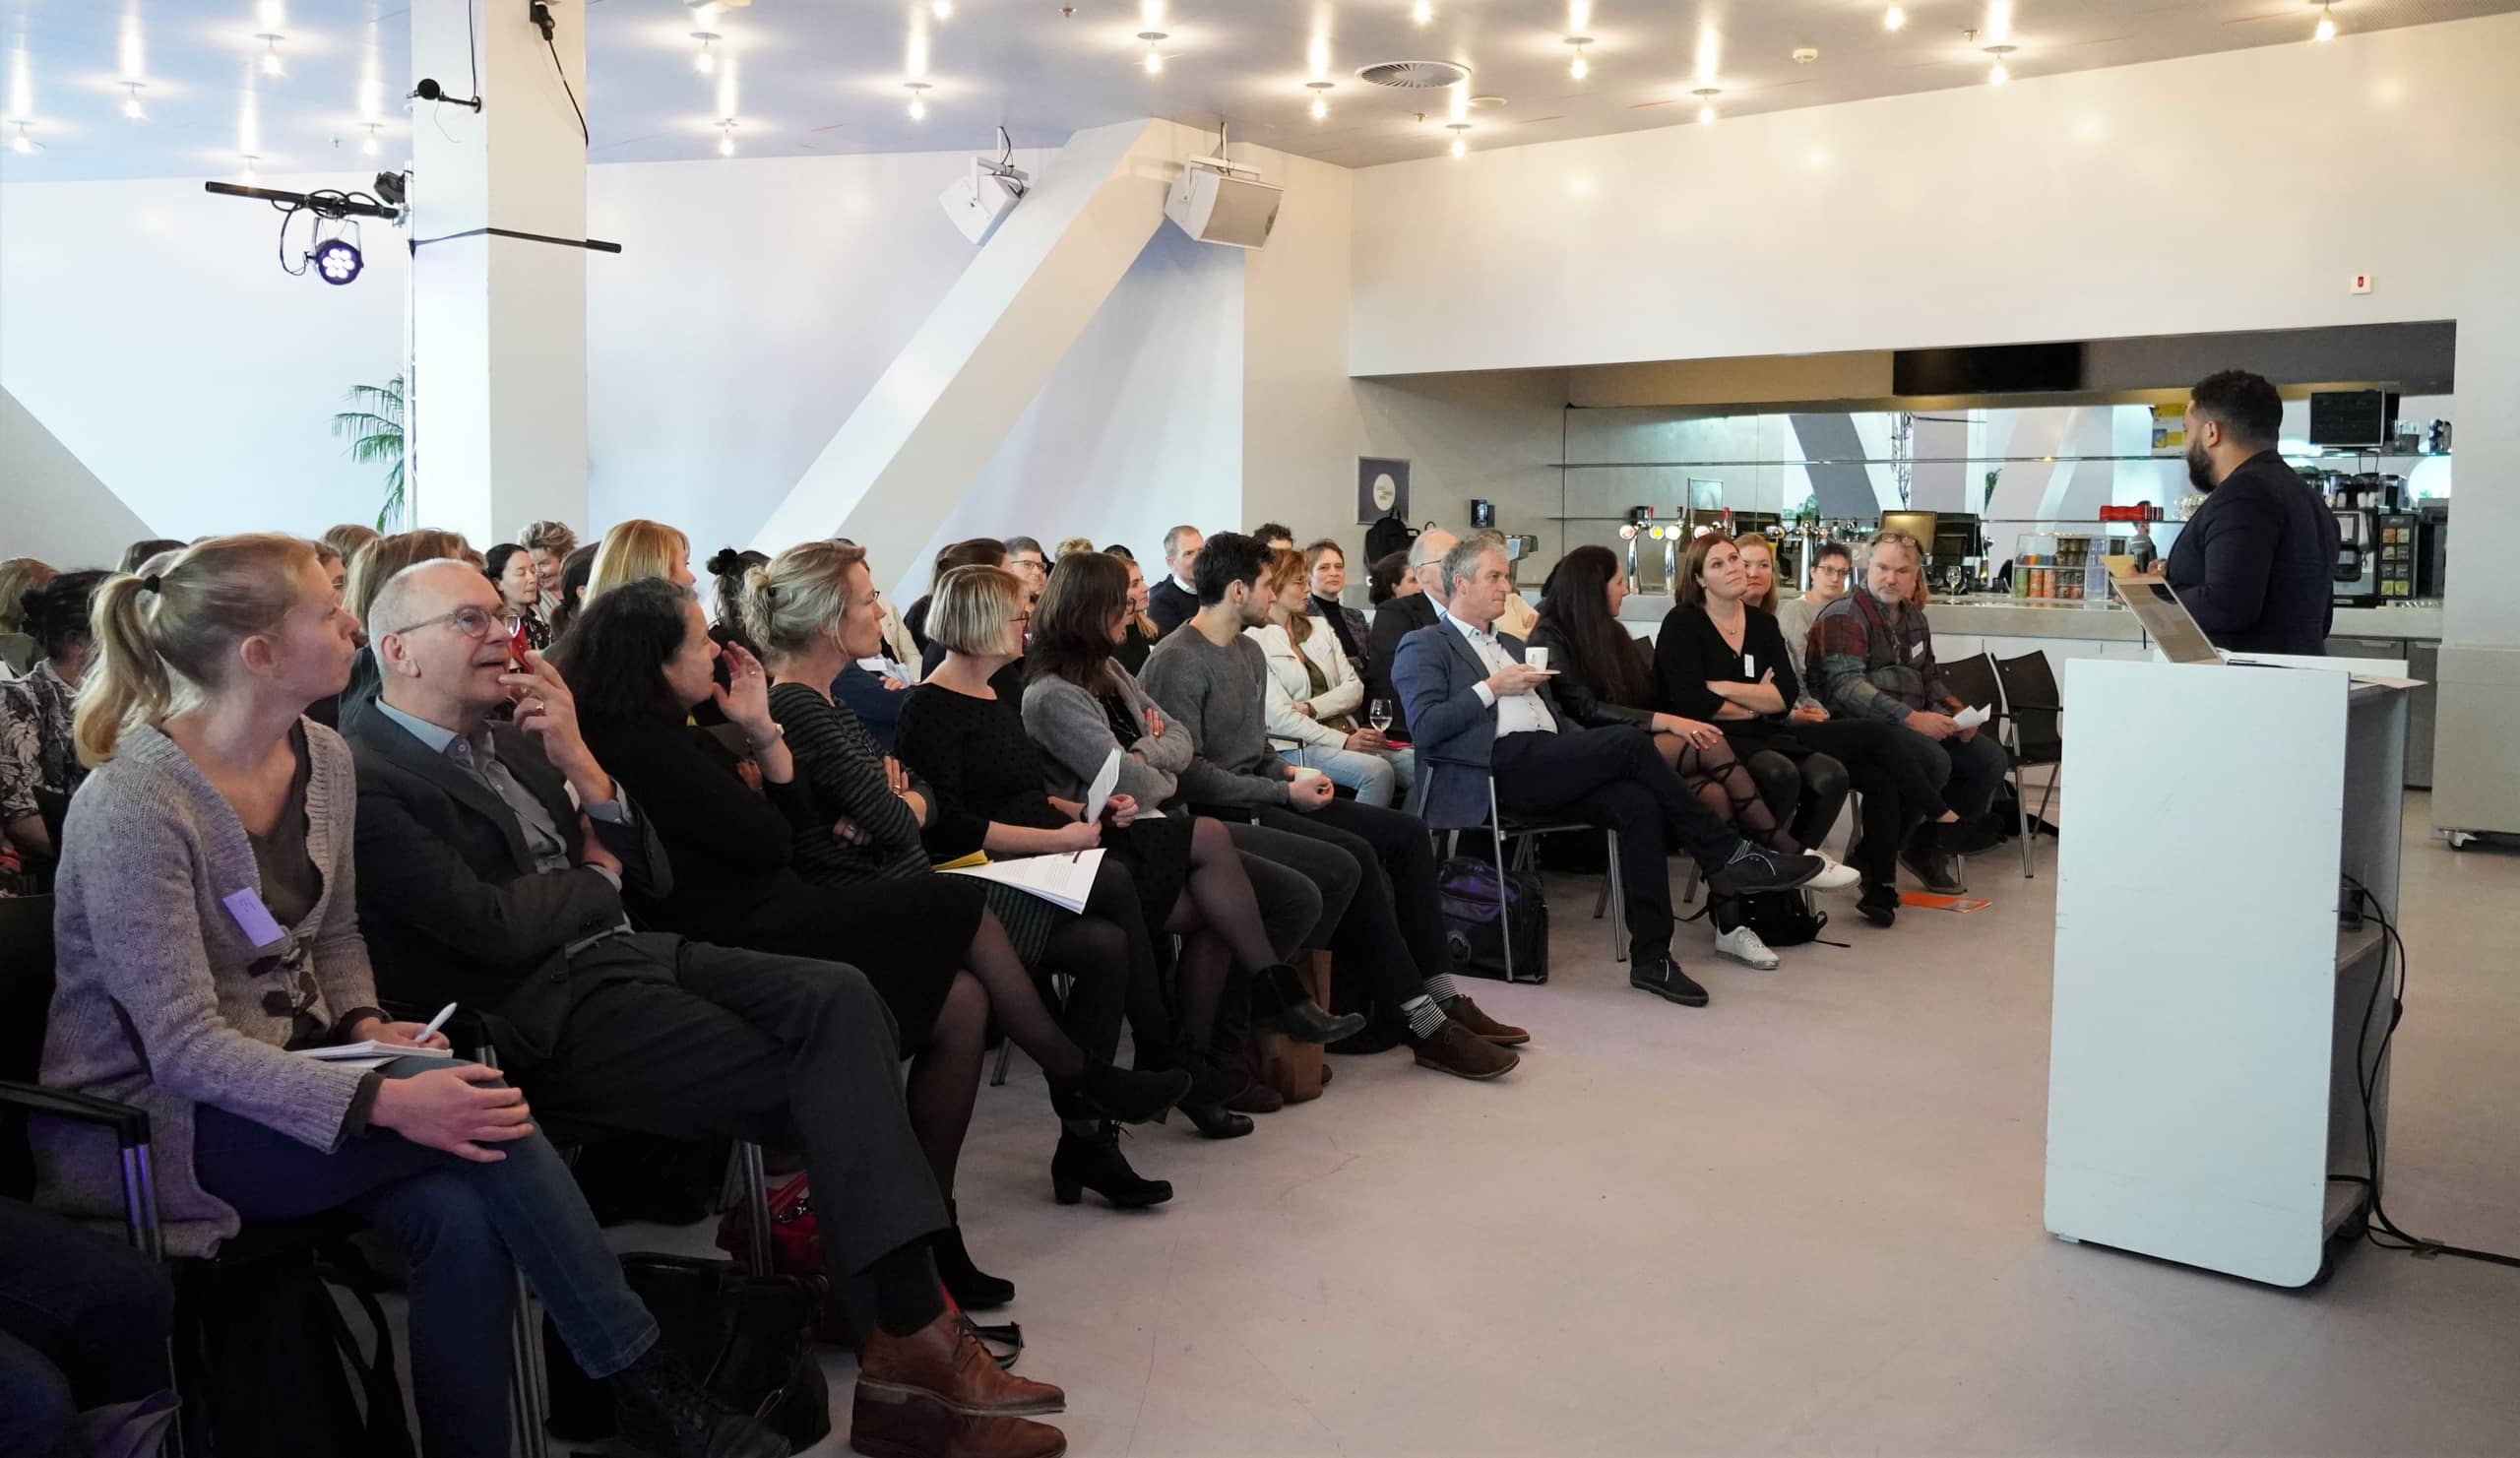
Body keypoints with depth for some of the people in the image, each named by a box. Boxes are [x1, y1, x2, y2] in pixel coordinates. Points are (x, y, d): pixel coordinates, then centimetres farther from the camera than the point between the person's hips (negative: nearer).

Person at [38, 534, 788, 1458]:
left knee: (461, 1217, -24)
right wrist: (386, 1101, -34)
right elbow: (183, 1050, -24)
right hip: (150, 1123, -6)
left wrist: (366, 1028, -6)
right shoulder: (133, 806, -21)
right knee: (476, 1118, -26)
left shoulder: (322, 757, 1)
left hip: (279, 1073, 7)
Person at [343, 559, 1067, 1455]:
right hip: (544, 1017, -7)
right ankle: (907, 1336, -10)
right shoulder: (368, 778, -8)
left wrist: (581, 764, -1)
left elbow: (651, 876, 15)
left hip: (630, 953, 7)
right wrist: (596, 876, 1)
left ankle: (904, 1323, -23)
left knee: (841, 998, -19)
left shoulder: (514, 741, 17)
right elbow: (496, 929, -18)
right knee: (824, 1088, -19)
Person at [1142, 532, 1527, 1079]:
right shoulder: (1177, 661, -13)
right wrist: (1285, 792, -15)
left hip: (1260, 797, 10)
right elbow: (1190, 774, -18)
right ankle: (1423, 1025, -20)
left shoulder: (1250, 652, 17)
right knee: (1357, 856, -27)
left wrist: (1290, 773, 3)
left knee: (1407, 833, -2)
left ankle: (1440, 995, -3)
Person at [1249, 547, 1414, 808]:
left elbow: (1355, 688, 10)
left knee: (1417, 764, -19)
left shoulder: (1319, 628, 18)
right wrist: (1342, 742, -17)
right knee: (1377, 770, -31)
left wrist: (1310, 707, -9)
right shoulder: (1255, 641, -4)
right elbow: (1279, 717, -11)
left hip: (1346, 734, 6)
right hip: (1297, 746, -6)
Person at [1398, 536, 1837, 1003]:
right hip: (1500, 767, -7)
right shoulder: (1424, 646, 8)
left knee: (1637, 803, -23)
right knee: (1631, 741, -23)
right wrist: (1492, 688, -8)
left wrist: (1597, 753, 9)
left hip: (1548, 766, 7)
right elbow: (1426, 727, -8)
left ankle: (1651, 957, -22)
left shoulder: (1512, 645, 32)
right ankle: (1728, 855, -13)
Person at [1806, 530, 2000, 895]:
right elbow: (1846, 686, -21)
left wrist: (1955, 712, 5)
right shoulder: (1843, 616, -9)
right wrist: (1911, 717, -29)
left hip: (1917, 724, 8)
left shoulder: (1913, 617, 18)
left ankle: (1929, 846, 7)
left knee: (1990, 759, -5)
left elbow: (1930, 675, 27)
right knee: (1934, 761, -31)